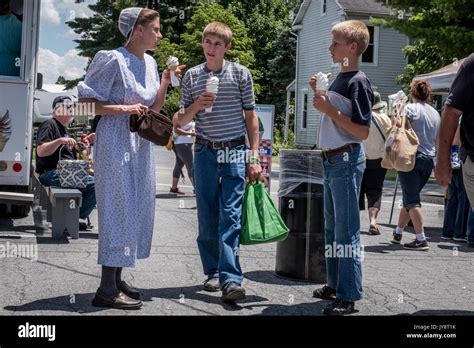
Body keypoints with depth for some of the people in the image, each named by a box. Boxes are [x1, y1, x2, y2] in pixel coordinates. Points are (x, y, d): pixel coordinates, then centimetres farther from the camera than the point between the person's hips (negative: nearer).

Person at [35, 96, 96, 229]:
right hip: (51, 173, -10)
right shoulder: (49, 125, -8)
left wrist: (85, 142, 16)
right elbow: (40, 151, -21)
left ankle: (76, 218, 6)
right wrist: (60, 141, -34)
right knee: (94, 184, -24)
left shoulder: (63, 128, 23)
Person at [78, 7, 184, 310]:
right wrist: (124, 108, -19)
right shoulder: (114, 60, -12)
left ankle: (116, 279, 20)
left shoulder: (150, 63, 11)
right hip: (116, 140, -8)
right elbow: (86, 102, -12)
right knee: (118, 206, -9)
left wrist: (166, 82, 1)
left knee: (137, 208, 10)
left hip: (141, 142, 9)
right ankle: (107, 289, -6)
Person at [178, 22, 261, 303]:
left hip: (234, 153, -2)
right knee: (207, 217, 7)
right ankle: (213, 272, 19)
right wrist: (197, 105, -12)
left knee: (230, 217, -8)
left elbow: (250, 116, 5)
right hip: (205, 153, 3)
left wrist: (254, 156, -1)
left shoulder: (241, 74, 2)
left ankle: (230, 279, -12)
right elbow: (182, 121, 9)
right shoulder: (192, 76, 7)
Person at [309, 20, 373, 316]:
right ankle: (335, 284, 27)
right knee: (332, 228, 16)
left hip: (347, 160, -9)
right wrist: (318, 93, 9)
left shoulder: (359, 82, -13)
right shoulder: (338, 79, 13)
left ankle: (348, 296, -1)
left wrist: (329, 109, -19)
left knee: (346, 230, -6)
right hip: (331, 159, 9)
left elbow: (362, 132, -18)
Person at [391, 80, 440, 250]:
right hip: (429, 159, 6)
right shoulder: (436, 113, 13)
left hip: (411, 157, -6)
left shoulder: (411, 108, -6)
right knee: (409, 198, 17)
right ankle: (397, 234, 27)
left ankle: (421, 240, -12)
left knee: (412, 200, -6)